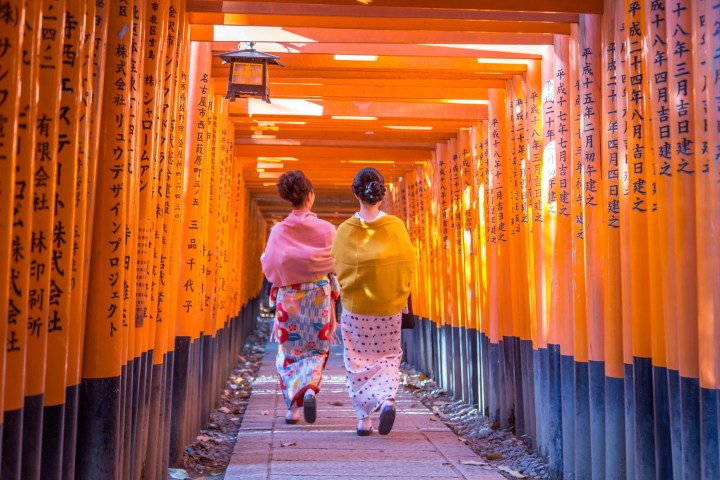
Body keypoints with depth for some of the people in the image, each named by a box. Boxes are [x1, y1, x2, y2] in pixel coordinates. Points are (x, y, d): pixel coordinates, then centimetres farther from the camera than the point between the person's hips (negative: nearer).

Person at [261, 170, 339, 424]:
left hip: (288, 298, 1)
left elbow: (269, 266, -4)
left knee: (289, 351, 12)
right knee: (317, 349, 12)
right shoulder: (327, 229, -6)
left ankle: (292, 406, 10)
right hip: (318, 298, 0)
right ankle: (310, 388, -13)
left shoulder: (279, 231, -5)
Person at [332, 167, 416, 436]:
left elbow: (338, 268, 2)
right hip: (389, 307, 0)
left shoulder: (345, 229, -7)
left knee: (357, 361, 12)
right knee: (388, 356, 15)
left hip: (354, 307, 0)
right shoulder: (395, 226, -8)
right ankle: (388, 399, -10)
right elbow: (408, 264, -1)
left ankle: (363, 419, 13)